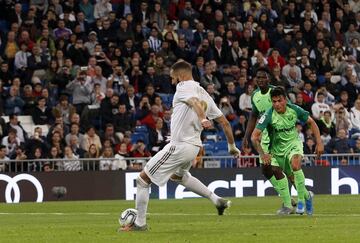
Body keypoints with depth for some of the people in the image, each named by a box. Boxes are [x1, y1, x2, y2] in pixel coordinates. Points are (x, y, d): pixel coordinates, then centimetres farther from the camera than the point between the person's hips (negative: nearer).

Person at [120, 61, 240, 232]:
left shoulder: (184, 87, -8)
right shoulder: (205, 94, 15)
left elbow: (194, 101, -31)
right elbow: (224, 122, 15)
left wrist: (202, 119, -50)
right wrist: (232, 146, 24)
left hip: (179, 146, -9)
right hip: (194, 146, 9)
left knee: (143, 179, 2)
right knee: (177, 175, 37)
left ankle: (140, 223, 4)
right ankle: (217, 200, 26)